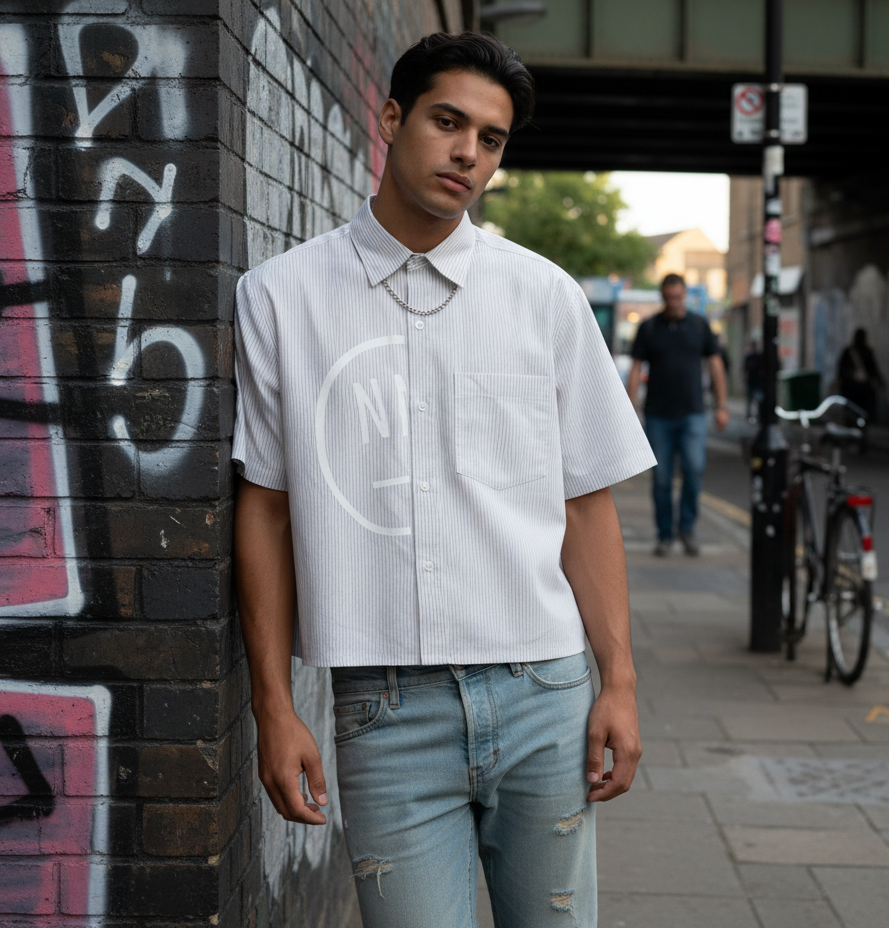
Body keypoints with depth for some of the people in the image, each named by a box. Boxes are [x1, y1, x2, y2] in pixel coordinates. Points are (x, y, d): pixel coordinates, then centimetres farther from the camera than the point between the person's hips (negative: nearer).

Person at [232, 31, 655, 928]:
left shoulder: (546, 296, 6)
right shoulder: (279, 297, 3)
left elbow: (586, 502, 7)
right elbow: (264, 508, 4)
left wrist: (619, 683, 1)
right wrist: (275, 708, 1)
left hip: (543, 694, 2)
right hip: (386, 713, -1)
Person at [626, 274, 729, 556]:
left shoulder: (699, 325, 7)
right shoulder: (648, 328, 5)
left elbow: (715, 364, 10)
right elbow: (636, 369, 4)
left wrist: (722, 406, 4)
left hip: (692, 414, 0)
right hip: (658, 416, 0)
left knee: (695, 469, -15)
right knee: (661, 478, 2)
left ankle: (687, 527, 3)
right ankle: (665, 535, 13)